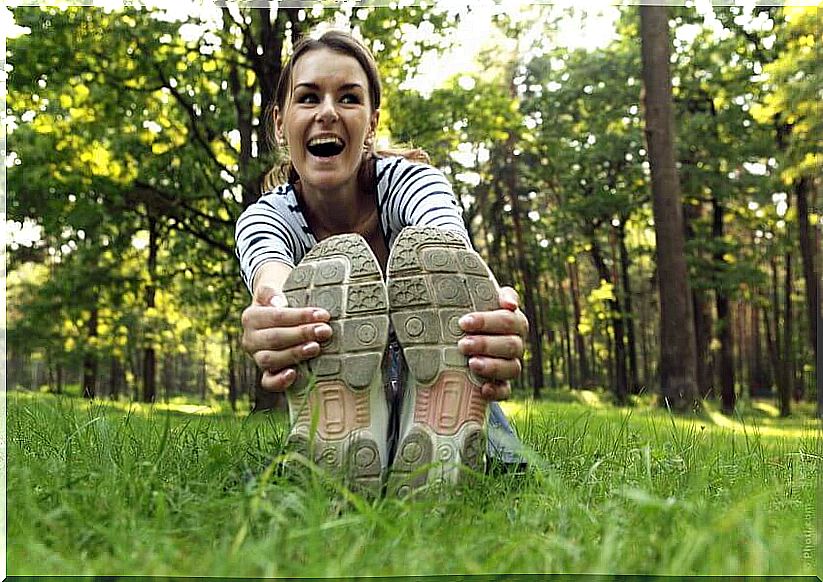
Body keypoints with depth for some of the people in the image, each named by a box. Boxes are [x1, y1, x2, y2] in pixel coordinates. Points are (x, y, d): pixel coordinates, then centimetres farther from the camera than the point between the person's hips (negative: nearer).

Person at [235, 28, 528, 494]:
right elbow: (273, 274, -36)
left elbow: (456, 260, -37)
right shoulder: (264, 217, -11)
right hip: (337, 401, 1)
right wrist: (272, 320, -60)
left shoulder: (410, 182, -14)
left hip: (431, 388, 0)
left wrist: (493, 315, -60)